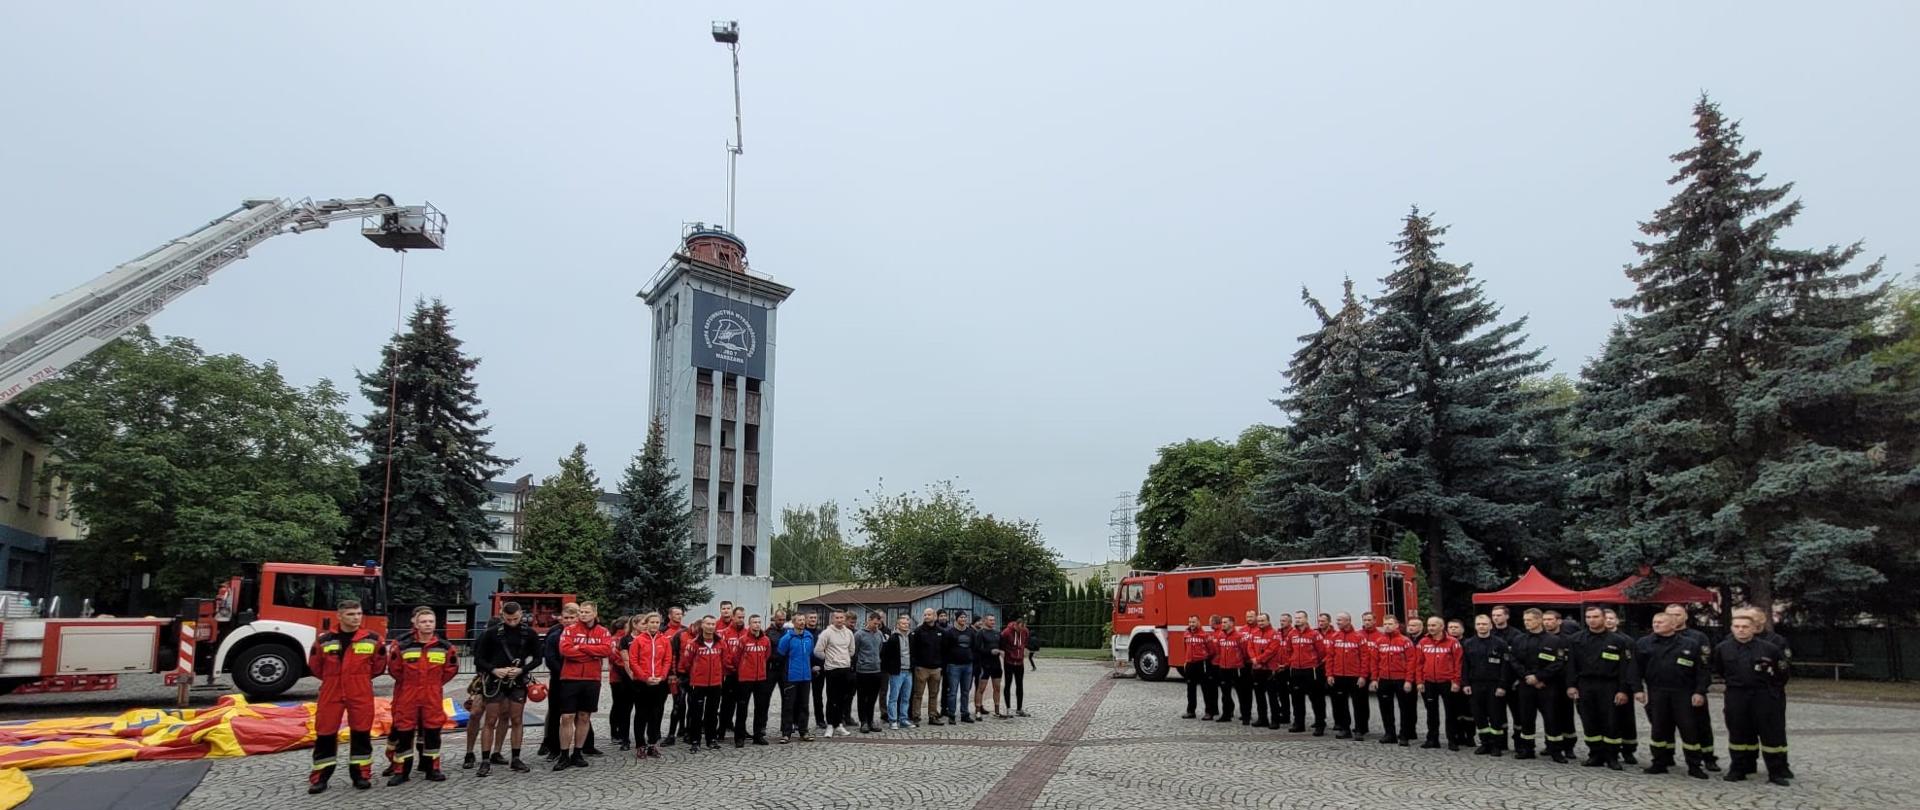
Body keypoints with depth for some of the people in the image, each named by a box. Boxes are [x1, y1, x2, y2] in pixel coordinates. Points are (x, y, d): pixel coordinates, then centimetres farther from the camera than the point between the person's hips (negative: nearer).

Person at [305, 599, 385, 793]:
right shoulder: (324, 640, -2)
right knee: (325, 734, 3)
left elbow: (379, 665, 8)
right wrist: (333, 680, 13)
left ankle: (361, 775, 13)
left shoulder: (372, 639, -2)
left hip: (361, 695, 0)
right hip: (331, 693, 0)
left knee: (361, 733, 4)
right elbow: (315, 666, 10)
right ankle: (319, 778, 13)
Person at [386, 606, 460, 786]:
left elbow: (451, 668, 10)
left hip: (432, 697, 2)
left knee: (432, 731, 7)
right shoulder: (402, 645, -9)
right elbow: (394, 669, 2)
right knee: (403, 732, 2)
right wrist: (408, 683, 9)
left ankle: (432, 769, 18)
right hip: (407, 696, -1)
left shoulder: (444, 647, -3)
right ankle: (402, 771, 12)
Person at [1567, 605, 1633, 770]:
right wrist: (1571, 685, -1)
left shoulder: (1617, 640, 0)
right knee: (1589, 724, 6)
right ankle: (1596, 755, 15)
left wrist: (1622, 690, -9)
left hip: (1608, 687, -3)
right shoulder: (1578, 640, 8)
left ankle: (1612, 757, 12)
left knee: (1610, 724, 0)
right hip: (1585, 687, 3)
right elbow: (1571, 665, 8)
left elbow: (1624, 667, -3)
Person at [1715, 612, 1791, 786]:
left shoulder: (1770, 648, -5)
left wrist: (1771, 688, 7)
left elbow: (1782, 673, 6)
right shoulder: (1722, 649, 2)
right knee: (1738, 734, 8)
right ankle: (1738, 770, 17)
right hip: (1736, 698, 2)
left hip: (1764, 697, -2)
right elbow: (1718, 671, 17)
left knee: (1772, 734, 1)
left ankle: (1777, 773, 10)